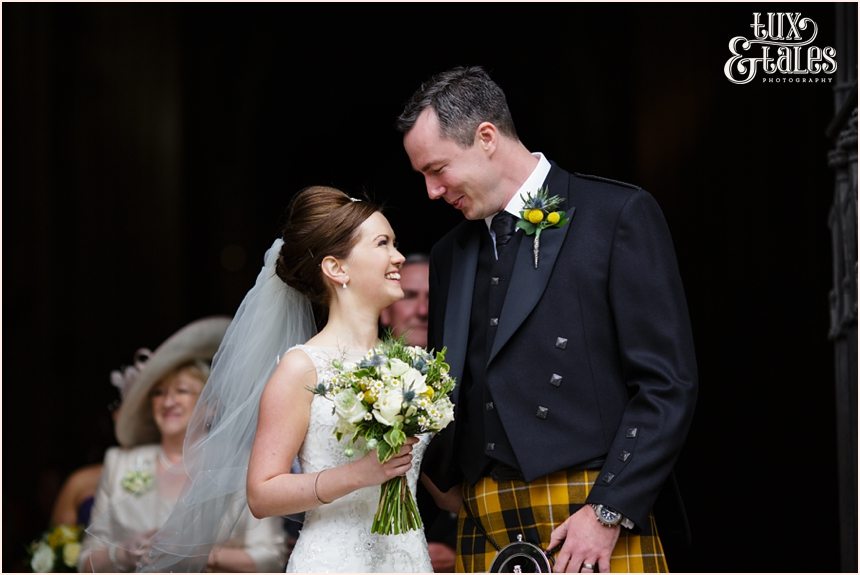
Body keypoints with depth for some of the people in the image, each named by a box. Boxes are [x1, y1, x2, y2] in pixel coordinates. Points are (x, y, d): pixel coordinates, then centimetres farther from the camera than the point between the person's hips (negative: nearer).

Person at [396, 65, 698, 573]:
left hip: (597, 525, -5)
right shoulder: (450, 255, 19)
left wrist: (607, 512, -11)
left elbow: (668, 383, -6)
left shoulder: (620, 214, 0)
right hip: (485, 528, 5)